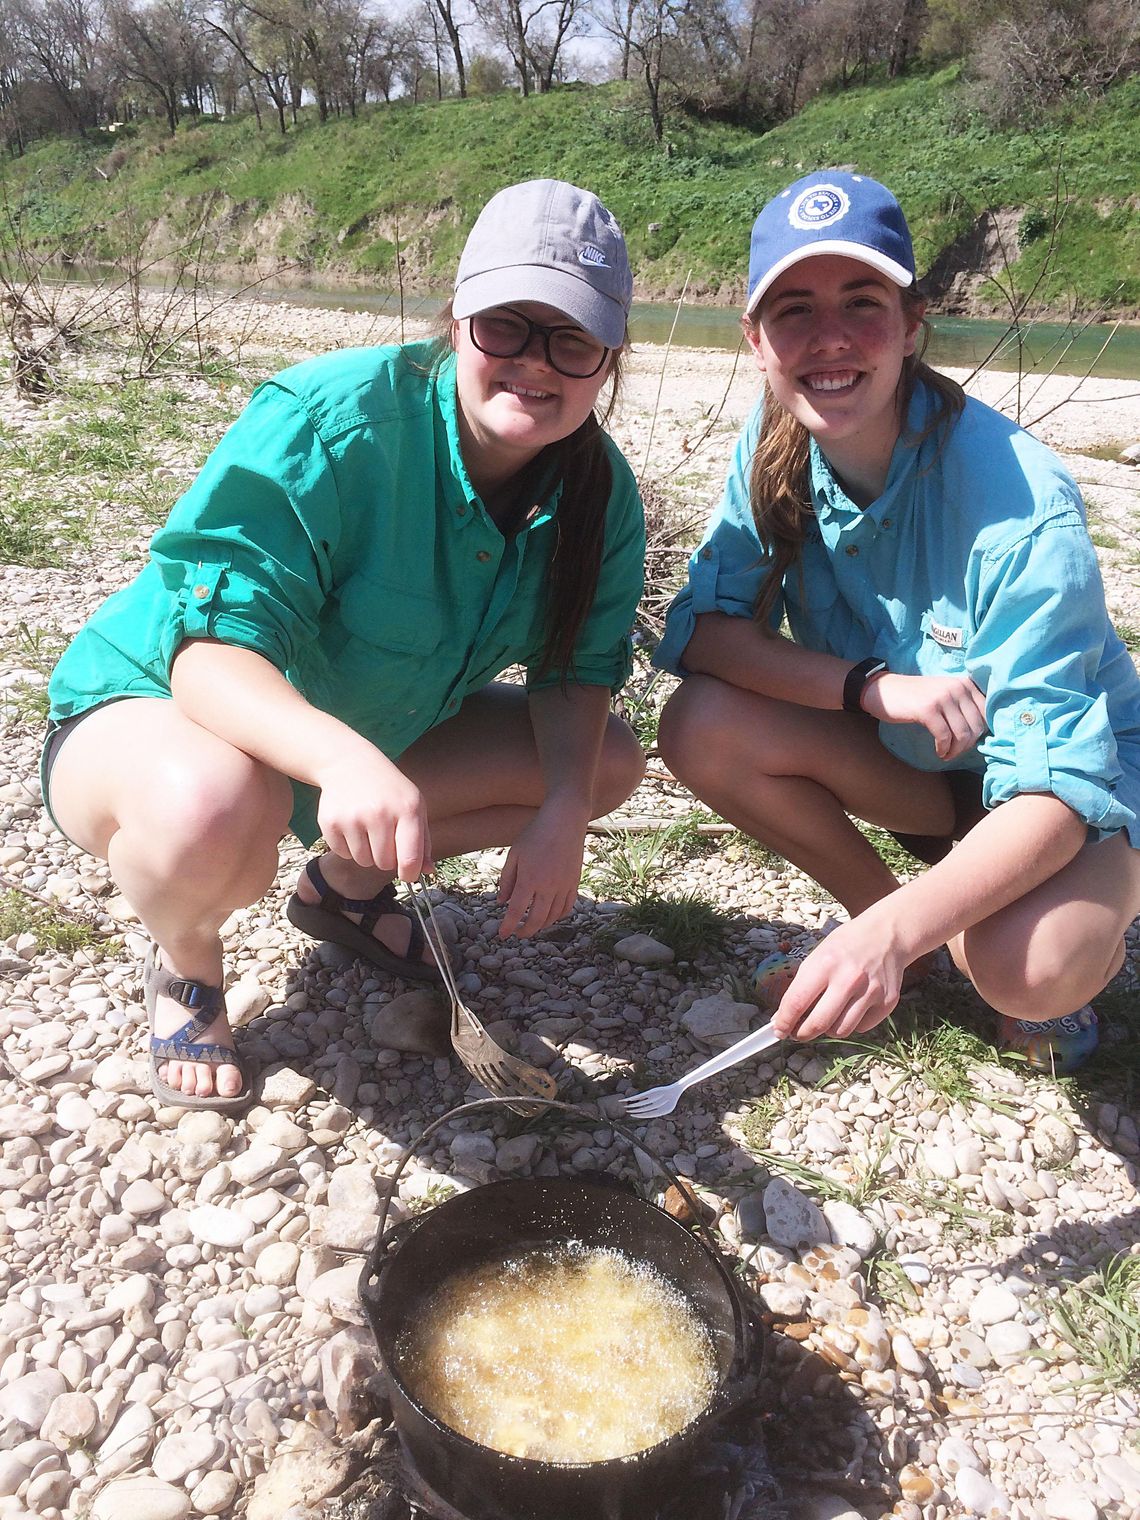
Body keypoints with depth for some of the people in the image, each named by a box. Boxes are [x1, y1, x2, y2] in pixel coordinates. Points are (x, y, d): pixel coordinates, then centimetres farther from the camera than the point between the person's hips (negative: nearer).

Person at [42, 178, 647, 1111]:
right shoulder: (328, 423, -31)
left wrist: (564, 809, -25)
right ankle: (186, 965, -2)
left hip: (373, 731, 6)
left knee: (610, 763, -2)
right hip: (154, 709, -6)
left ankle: (347, 883, 15)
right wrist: (341, 756, -56)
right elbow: (212, 650, -36)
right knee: (217, 808, -42)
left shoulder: (598, 488, -11)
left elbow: (577, 670, -6)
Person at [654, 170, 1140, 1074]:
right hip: (918, 764, 5)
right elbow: (699, 626, -15)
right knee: (702, 729, -20)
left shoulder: (1019, 504, -31)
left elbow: (1054, 789, -34)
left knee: (1025, 967, -35)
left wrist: (897, 931, -50)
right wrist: (875, 685, -31)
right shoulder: (778, 445, -14)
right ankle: (877, 909, 4)